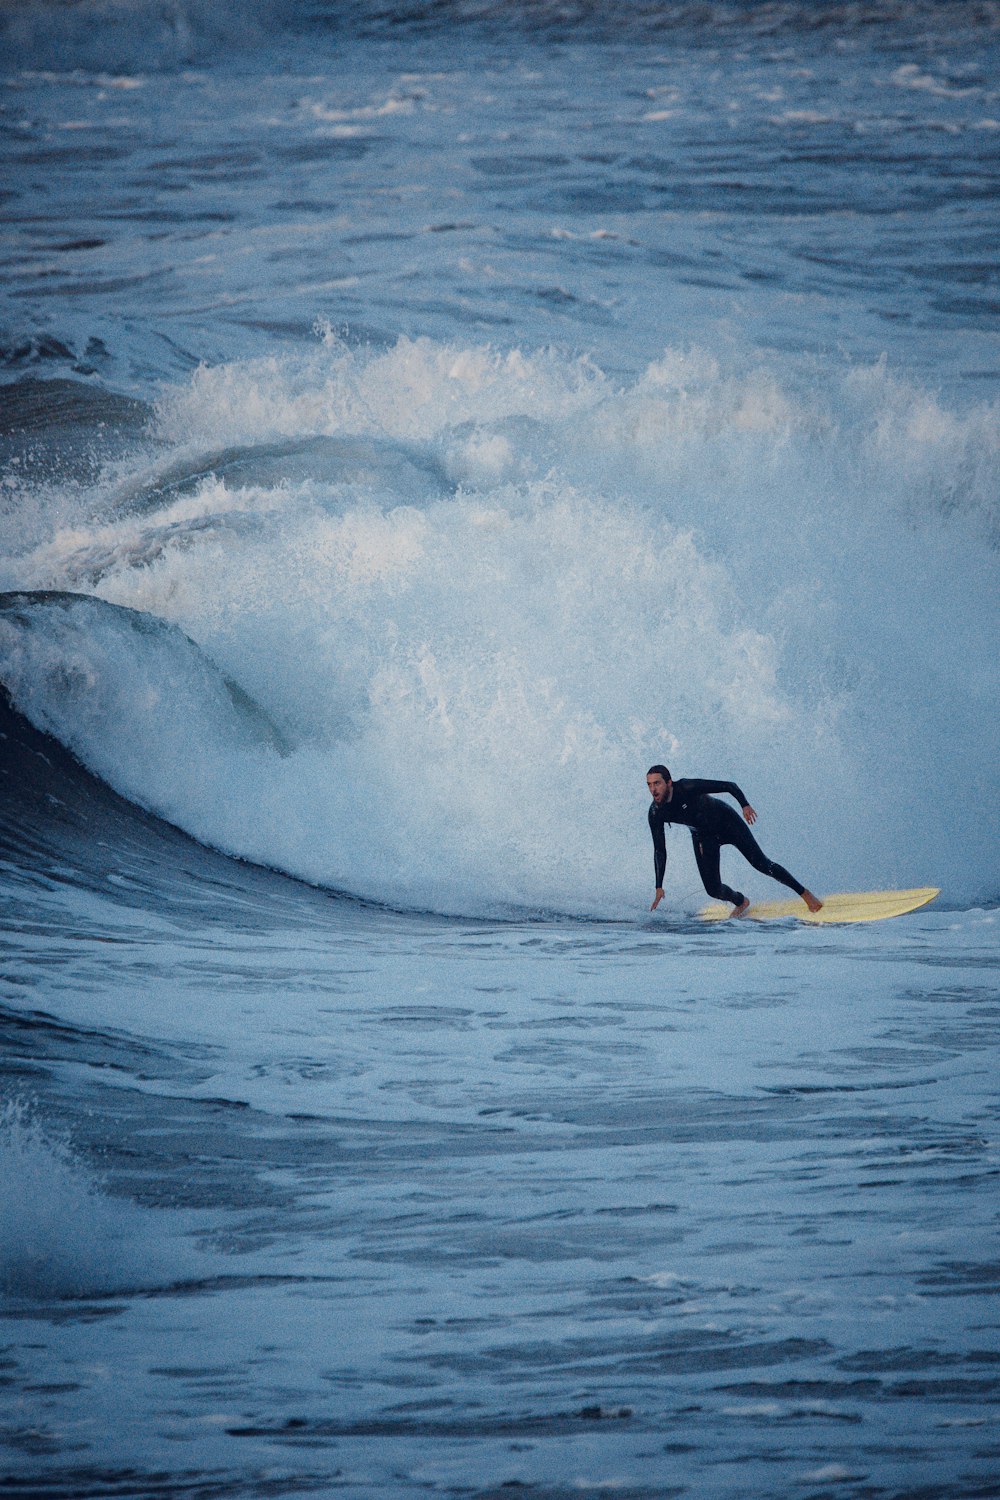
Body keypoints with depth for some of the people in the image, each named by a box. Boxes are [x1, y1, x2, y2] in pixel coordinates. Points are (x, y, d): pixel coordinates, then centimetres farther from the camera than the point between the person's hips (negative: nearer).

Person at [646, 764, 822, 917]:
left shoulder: (687, 788, -32)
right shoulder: (655, 814, -20)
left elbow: (729, 786, -24)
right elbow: (660, 851, -10)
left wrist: (745, 805, -40)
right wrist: (659, 887, -13)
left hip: (726, 821, -4)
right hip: (703, 837, 4)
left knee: (761, 864, -9)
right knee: (714, 890, -6)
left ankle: (804, 893, 8)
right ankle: (741, 902, 27)